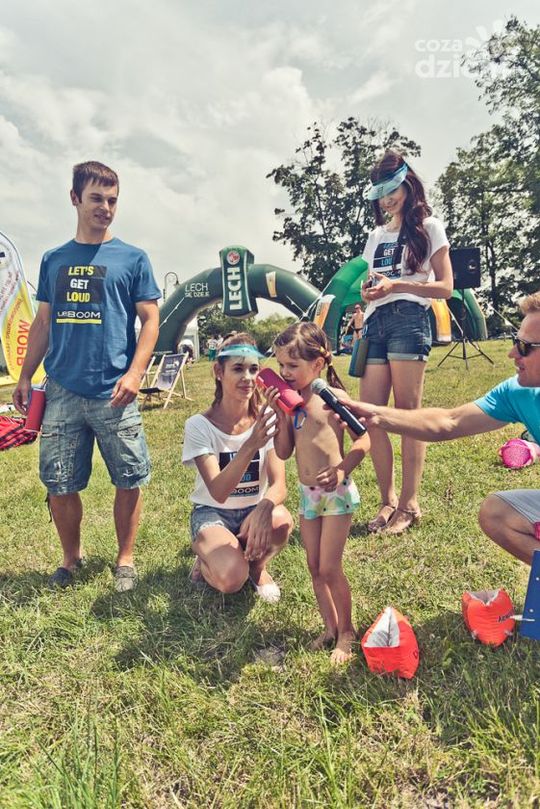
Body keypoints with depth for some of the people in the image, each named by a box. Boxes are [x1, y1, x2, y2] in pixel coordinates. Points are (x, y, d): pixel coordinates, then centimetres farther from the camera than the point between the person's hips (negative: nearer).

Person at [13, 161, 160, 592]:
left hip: (113, 394, -3)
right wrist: (25, 376, 11)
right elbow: (43, 322, 17)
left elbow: (150, 319, -1)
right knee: (58, 485, 8)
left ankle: (125, 559, 23)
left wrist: (135, 372, -14)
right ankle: (72, 557, 31)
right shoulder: (54, 260, 14)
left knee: (130, 480, 3)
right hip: (61, 392, 3)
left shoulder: (132, 259, 4)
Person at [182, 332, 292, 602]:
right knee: (231, 579, -31)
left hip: (254, 509, 3)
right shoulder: (199, 425, -18)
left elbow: (279, 484, -17)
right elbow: (218, 493, -28)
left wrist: (263, 508, -41)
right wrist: (251, 445, -43)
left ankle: (257, 565, 2)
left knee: (280, 521, -34)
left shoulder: (266, 420, -11)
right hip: (212, 512, -2)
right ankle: (207, 561, 8)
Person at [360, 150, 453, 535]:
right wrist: (365, 291, 2)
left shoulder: (428, 227, 9)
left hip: (408, 319, -5)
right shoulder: (377, 235, 25)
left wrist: (397, 285, -12)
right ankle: (388, 500, 8)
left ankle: (410, 503, 1)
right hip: (375, 323, 6)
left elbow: (445, 287, 0)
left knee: (408, 412, -7)